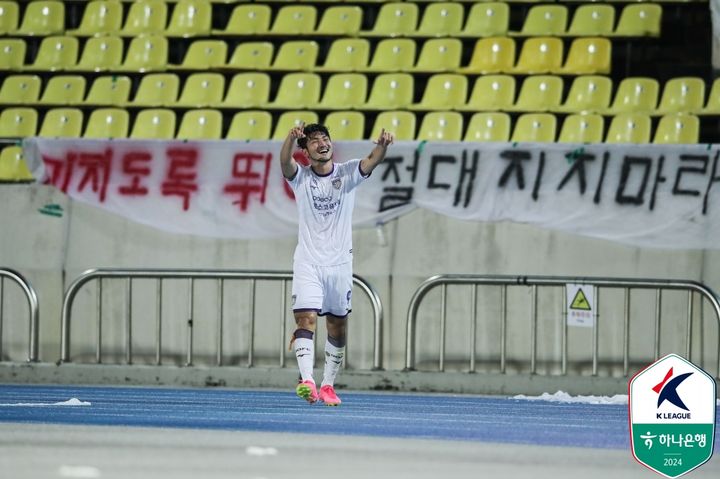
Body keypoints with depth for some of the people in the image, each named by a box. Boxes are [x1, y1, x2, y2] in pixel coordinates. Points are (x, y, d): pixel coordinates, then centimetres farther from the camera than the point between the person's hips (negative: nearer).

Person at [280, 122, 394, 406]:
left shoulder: (347, 174, 0)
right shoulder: (301, 177, -3)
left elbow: (372, 161, -18)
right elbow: (285, 162, -24)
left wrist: (382, 146, -42)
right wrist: (291, 138, -47)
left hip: (339, 263, 2)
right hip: (307, 263, -2)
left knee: (338, 326, 9)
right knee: (306, 319, -18)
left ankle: (328, 385, 20)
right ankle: (306, 380, -30)